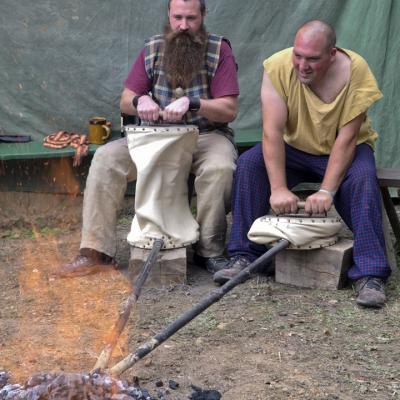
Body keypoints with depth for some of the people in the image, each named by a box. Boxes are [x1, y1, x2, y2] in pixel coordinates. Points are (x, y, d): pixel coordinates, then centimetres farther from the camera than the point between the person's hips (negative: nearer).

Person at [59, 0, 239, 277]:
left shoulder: (219, 50, -5)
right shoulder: (152, 50, 5)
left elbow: (229, 110, -11)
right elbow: (125, 103, 5)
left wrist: (192, 103, -30)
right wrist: (140, 101, -21)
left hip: (207, 134, -3)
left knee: (220, 167, -37)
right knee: (106, 158, -19)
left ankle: (210, 252, -18)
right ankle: (97, 252, -18)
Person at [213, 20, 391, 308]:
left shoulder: (356, 71, -25)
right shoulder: (279, 66, -22)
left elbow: (346, 138, -25)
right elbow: (272, 130, -26)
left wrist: (327, 191, -33)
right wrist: (279, 189, -33)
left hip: (343, 150, -2)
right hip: (294, 148, 2)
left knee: (363, 178, -32)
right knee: (249, 163, -23)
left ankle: (370, 274, -27)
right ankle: (244, 256, -13)